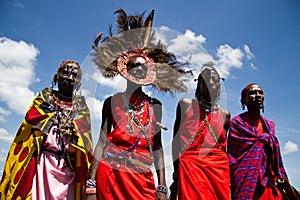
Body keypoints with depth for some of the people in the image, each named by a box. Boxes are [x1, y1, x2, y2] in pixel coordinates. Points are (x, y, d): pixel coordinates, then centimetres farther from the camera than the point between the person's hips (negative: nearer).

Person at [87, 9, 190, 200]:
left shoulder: (155, 105, 8)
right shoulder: (112, 101, 3)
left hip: (143, 178, 2)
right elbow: (102, 142, 0)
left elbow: (157, 145, 7)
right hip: (111, 175, -1)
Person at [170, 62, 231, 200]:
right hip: (190, 166, -3)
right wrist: (176, 172, -4)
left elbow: (224, 147, 18)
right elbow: (176, 141, 4)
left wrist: (229, 178, 10)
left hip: (219, 169, 3)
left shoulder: (225, 114, 16)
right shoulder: (186, 105, 8)